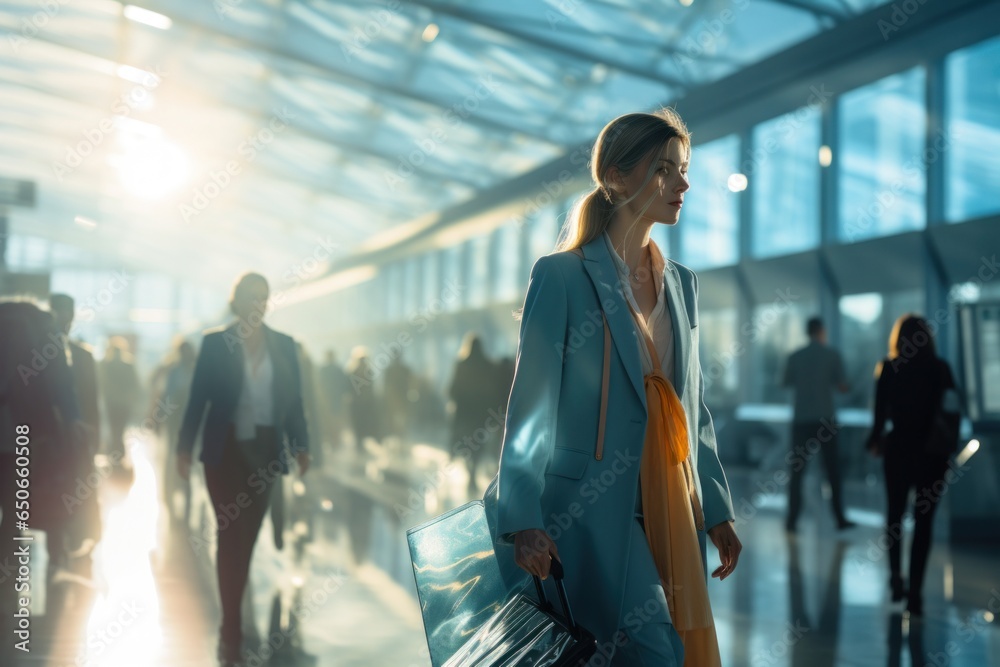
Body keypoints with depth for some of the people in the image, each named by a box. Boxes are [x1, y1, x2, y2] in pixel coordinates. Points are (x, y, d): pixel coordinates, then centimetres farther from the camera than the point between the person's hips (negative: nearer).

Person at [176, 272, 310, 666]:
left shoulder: (284, 345, 5)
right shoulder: (216, 343, -1)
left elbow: (294, 401, 6)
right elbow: (198, 398, -1)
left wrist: (301, 446, -1)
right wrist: (184, 448, -5)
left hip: (266, 451, 2)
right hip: (226, 450, -2)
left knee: (247, 537, 9)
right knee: (231, 537, -2)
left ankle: (230, 626, 22)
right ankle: (232, 630, 2)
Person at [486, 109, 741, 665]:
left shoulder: (682, 283, 14)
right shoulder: (562, 277, -5)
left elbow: (695, 408, 17)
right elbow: (531, 406, -8)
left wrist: (718, 511, 14)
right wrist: (525, 523, -15)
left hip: (672, 510, 7)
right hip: (594, 509, -6)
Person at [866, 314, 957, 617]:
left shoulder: (888, 368, -5)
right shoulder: (940, 368, -3)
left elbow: (881, 412, -6)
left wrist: (875, 440, 10)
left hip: (898, 448, 0)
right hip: (933, 453, 0)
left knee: (894, 513, 20)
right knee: (924, 520, 4)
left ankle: (896, 575, 14)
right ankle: (915, 591, -1)